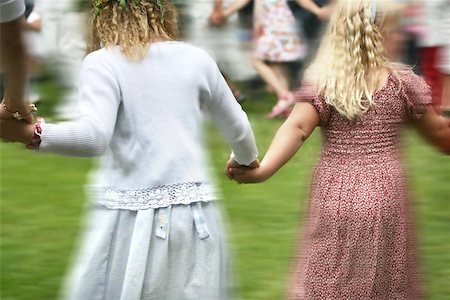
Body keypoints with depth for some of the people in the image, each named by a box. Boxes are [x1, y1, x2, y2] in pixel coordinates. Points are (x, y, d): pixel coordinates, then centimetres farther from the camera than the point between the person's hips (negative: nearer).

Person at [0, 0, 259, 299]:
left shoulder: (103, 63, -5)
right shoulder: (197, 59, 8)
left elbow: (94, 136, -21)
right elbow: (238, 128, 21)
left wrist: (31, 133, -24)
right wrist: (247, 162, 41)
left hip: (133, 219, -4)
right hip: (196, 217, 4)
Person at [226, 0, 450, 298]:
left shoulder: (322, 82, -1)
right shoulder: (403, 82, -2)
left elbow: (296, 128, -17)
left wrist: (263, 169, -26)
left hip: (334, 199, 1)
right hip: (384, 200, -1)